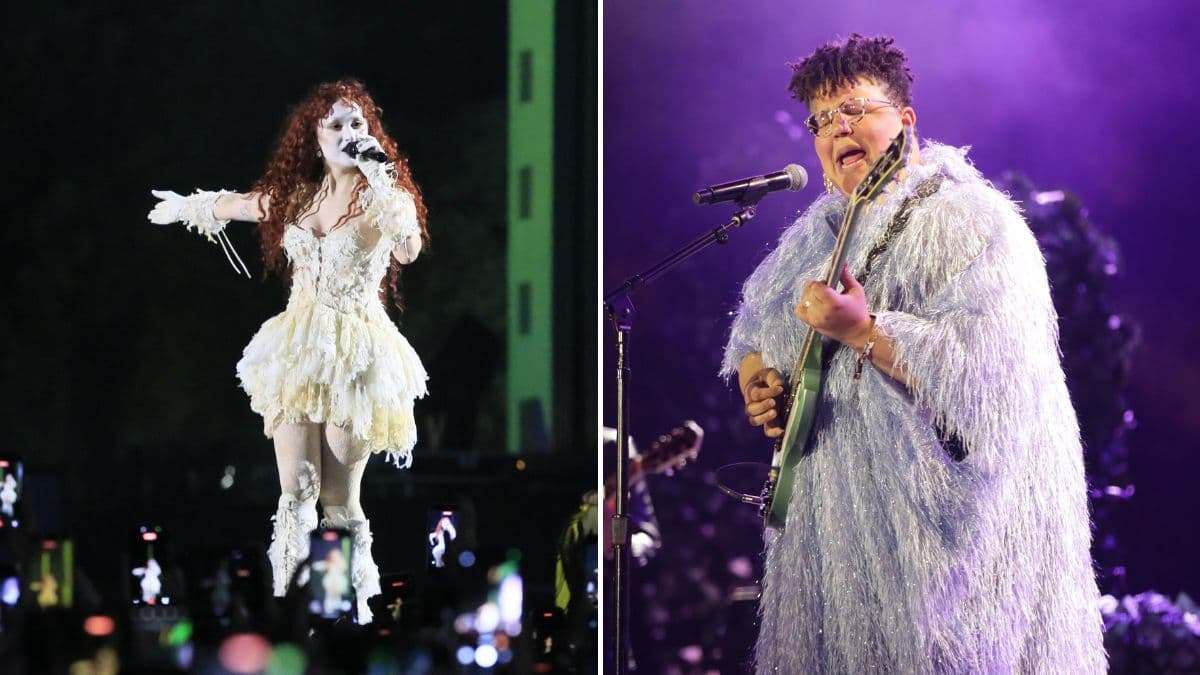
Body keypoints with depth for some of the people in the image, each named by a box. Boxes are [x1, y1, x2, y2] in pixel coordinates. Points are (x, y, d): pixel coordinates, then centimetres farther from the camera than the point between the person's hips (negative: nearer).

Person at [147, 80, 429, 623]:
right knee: (296, 491, -3)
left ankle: (353, 610, 5)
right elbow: (231, 205, 30)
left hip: (355, 355, -4)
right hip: (298, 351, 4)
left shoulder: (378, 195, -6)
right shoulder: (294, 196, 8)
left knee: (339, 499, -4)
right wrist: (186, 207, 46)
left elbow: (409, 249, -28)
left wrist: (377, 173, -31)